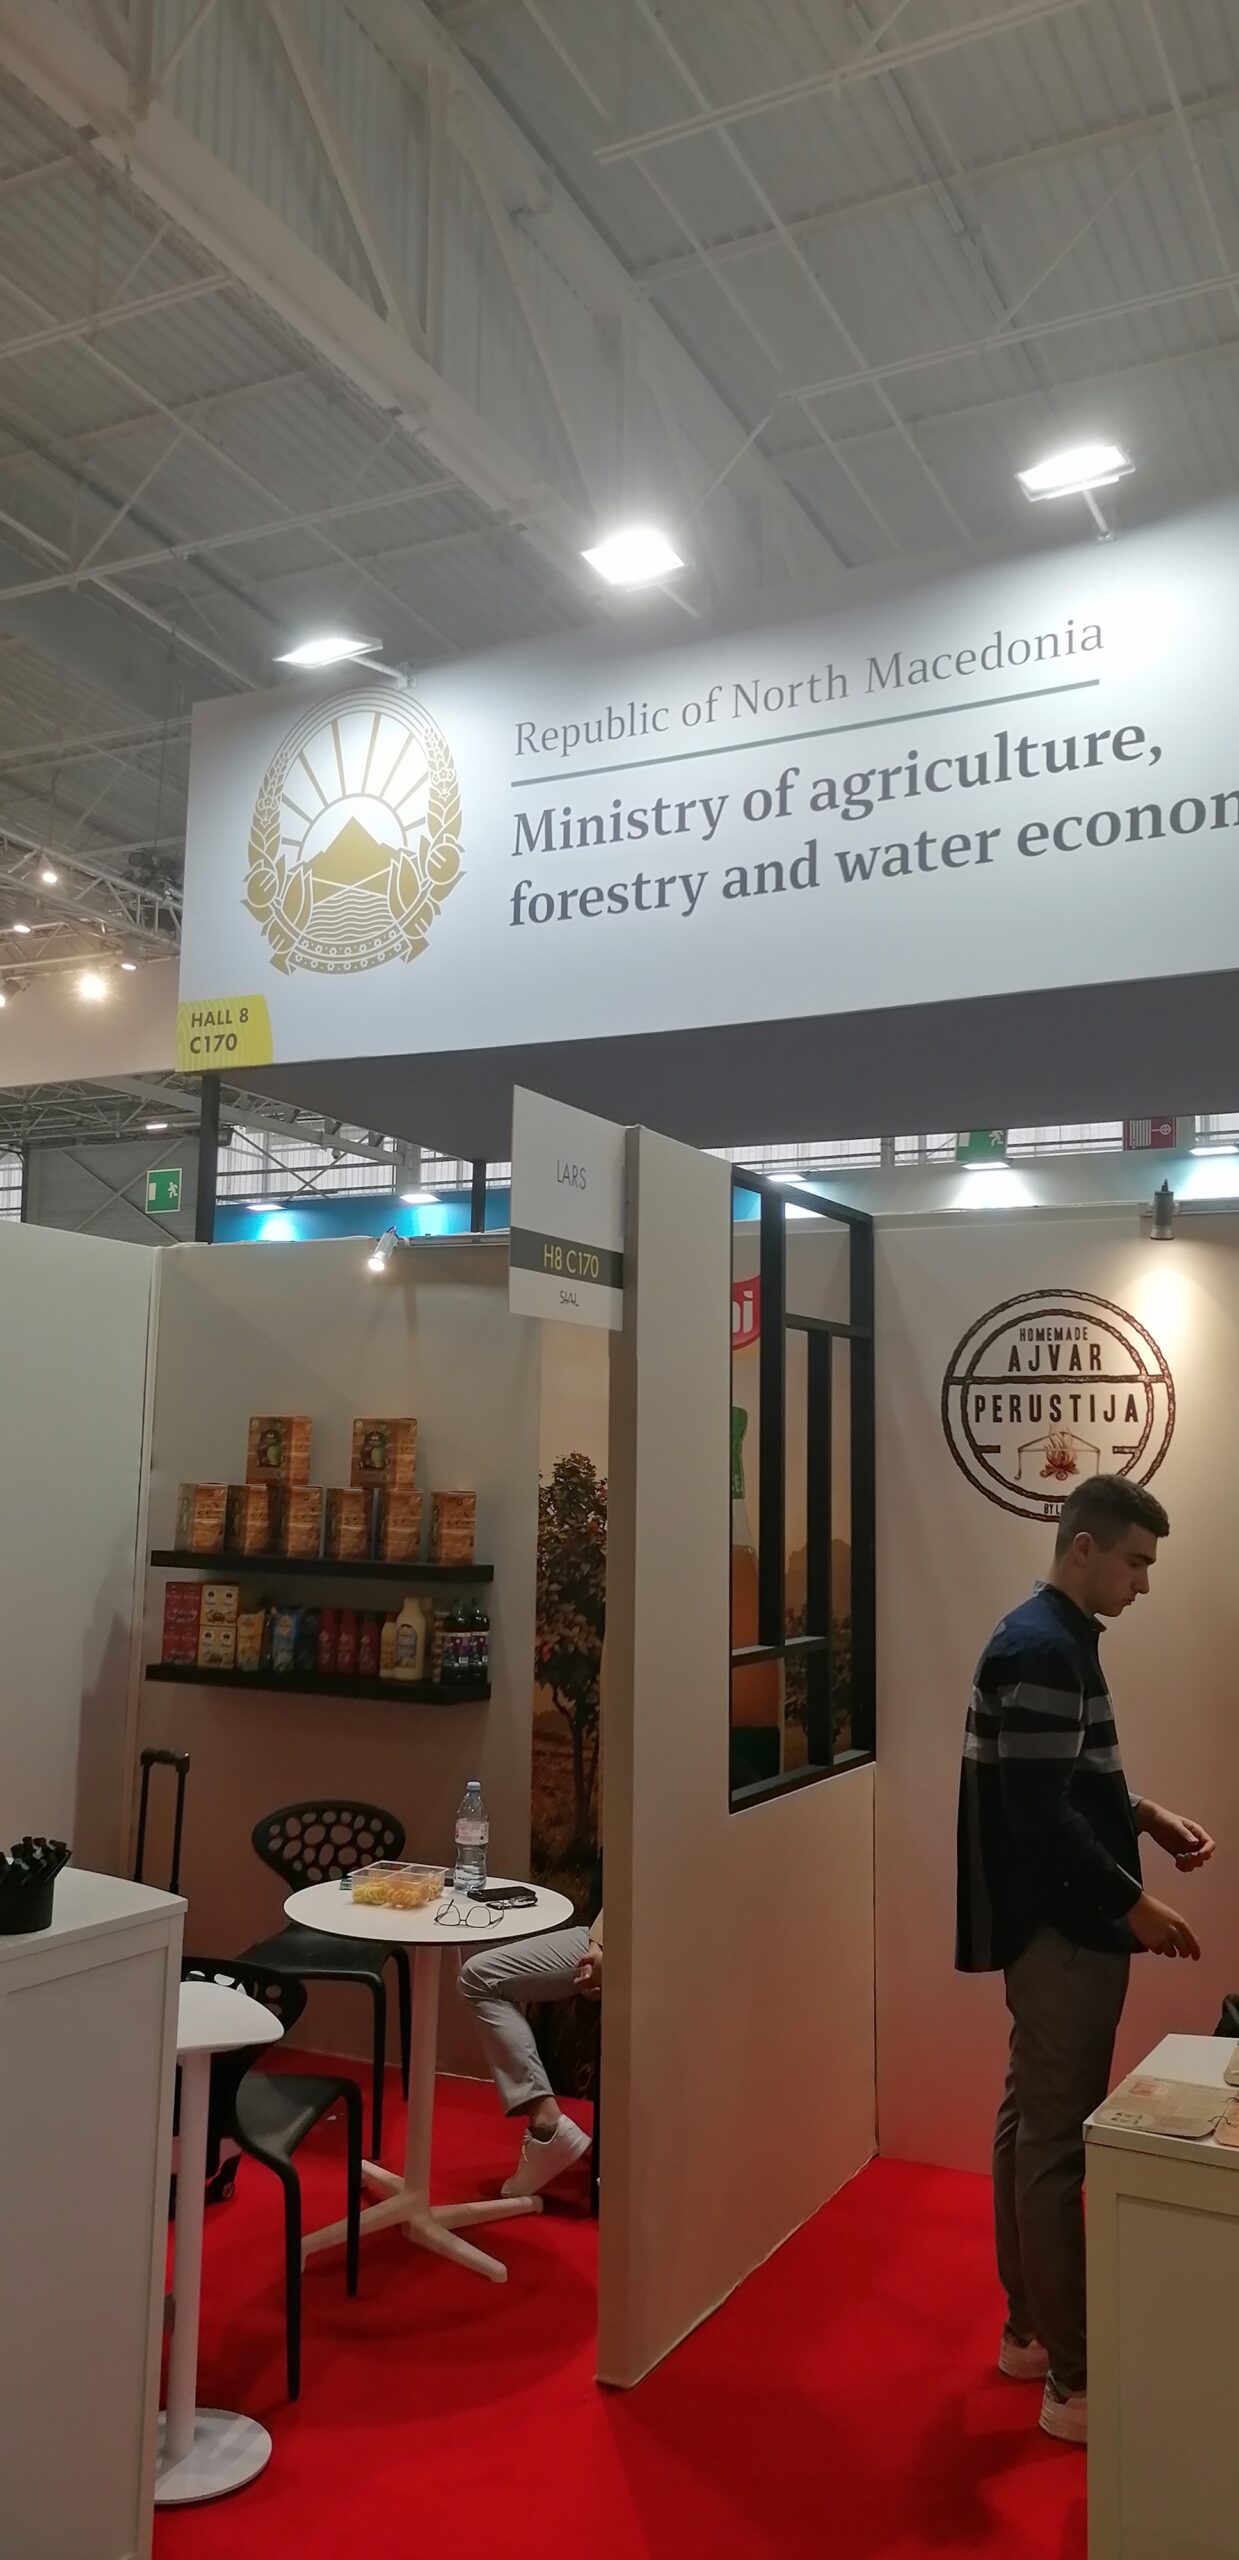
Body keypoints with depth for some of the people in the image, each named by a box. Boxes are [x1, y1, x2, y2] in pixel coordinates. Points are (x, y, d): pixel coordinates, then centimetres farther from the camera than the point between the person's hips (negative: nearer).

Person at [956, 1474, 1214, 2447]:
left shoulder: (1056, 1639, 11)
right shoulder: (1043, 1649, -21)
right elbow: (1040, 1816, -24)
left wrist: (1145, 1816, 9)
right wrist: (1134, 1903, -18)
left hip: (1058, 1925, 10)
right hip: (1059, 1930, -10)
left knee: (1032, 2123, 17)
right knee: (1059, 2142, -2)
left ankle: (1031, 2331, 29)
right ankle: (1074, 2384, 8)